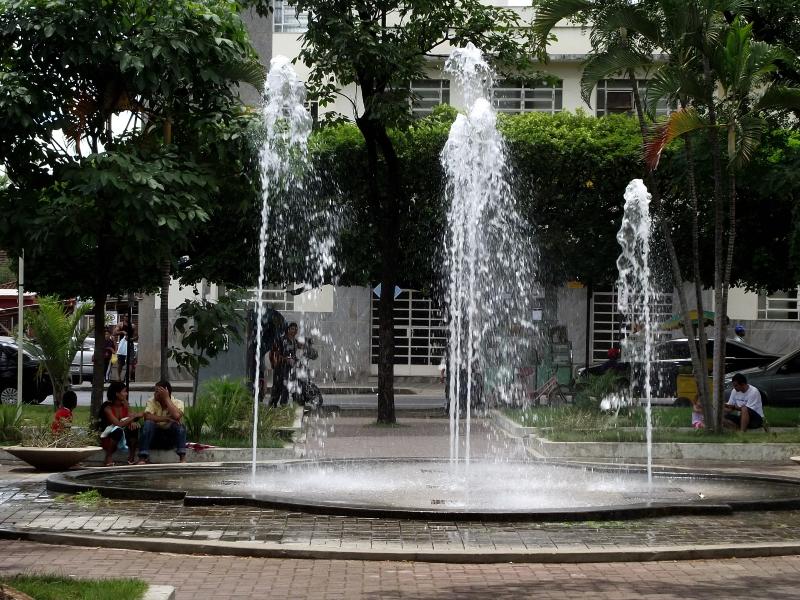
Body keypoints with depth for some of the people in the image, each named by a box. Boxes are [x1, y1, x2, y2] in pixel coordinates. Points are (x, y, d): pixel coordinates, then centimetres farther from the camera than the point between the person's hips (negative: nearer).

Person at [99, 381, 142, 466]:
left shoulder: (124, 404, -2)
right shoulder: (107, 407, -21)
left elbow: (130, 418, -5)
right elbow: (119, 424, -31)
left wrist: (134, 422, -29)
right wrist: (135, 416, -32)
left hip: (123, 437, 5)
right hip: (107, 438, -5)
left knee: (133, 427, -23)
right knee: (118, 430, -37)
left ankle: (132, 458, -12)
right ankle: (108, 458, -20)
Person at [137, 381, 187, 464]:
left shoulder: (178, 403, -8)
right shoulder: (152, 402, -4)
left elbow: (176, 416, -30)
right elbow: (147, 416, -23)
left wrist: (167, 398, -24)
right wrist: (166, 418, -29)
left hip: (171, 437, -1)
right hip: (155, 437, 1)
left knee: (179, 425, -29)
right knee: (148, 424, -29)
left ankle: (183, 457, -34)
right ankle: (143, 458, -33)